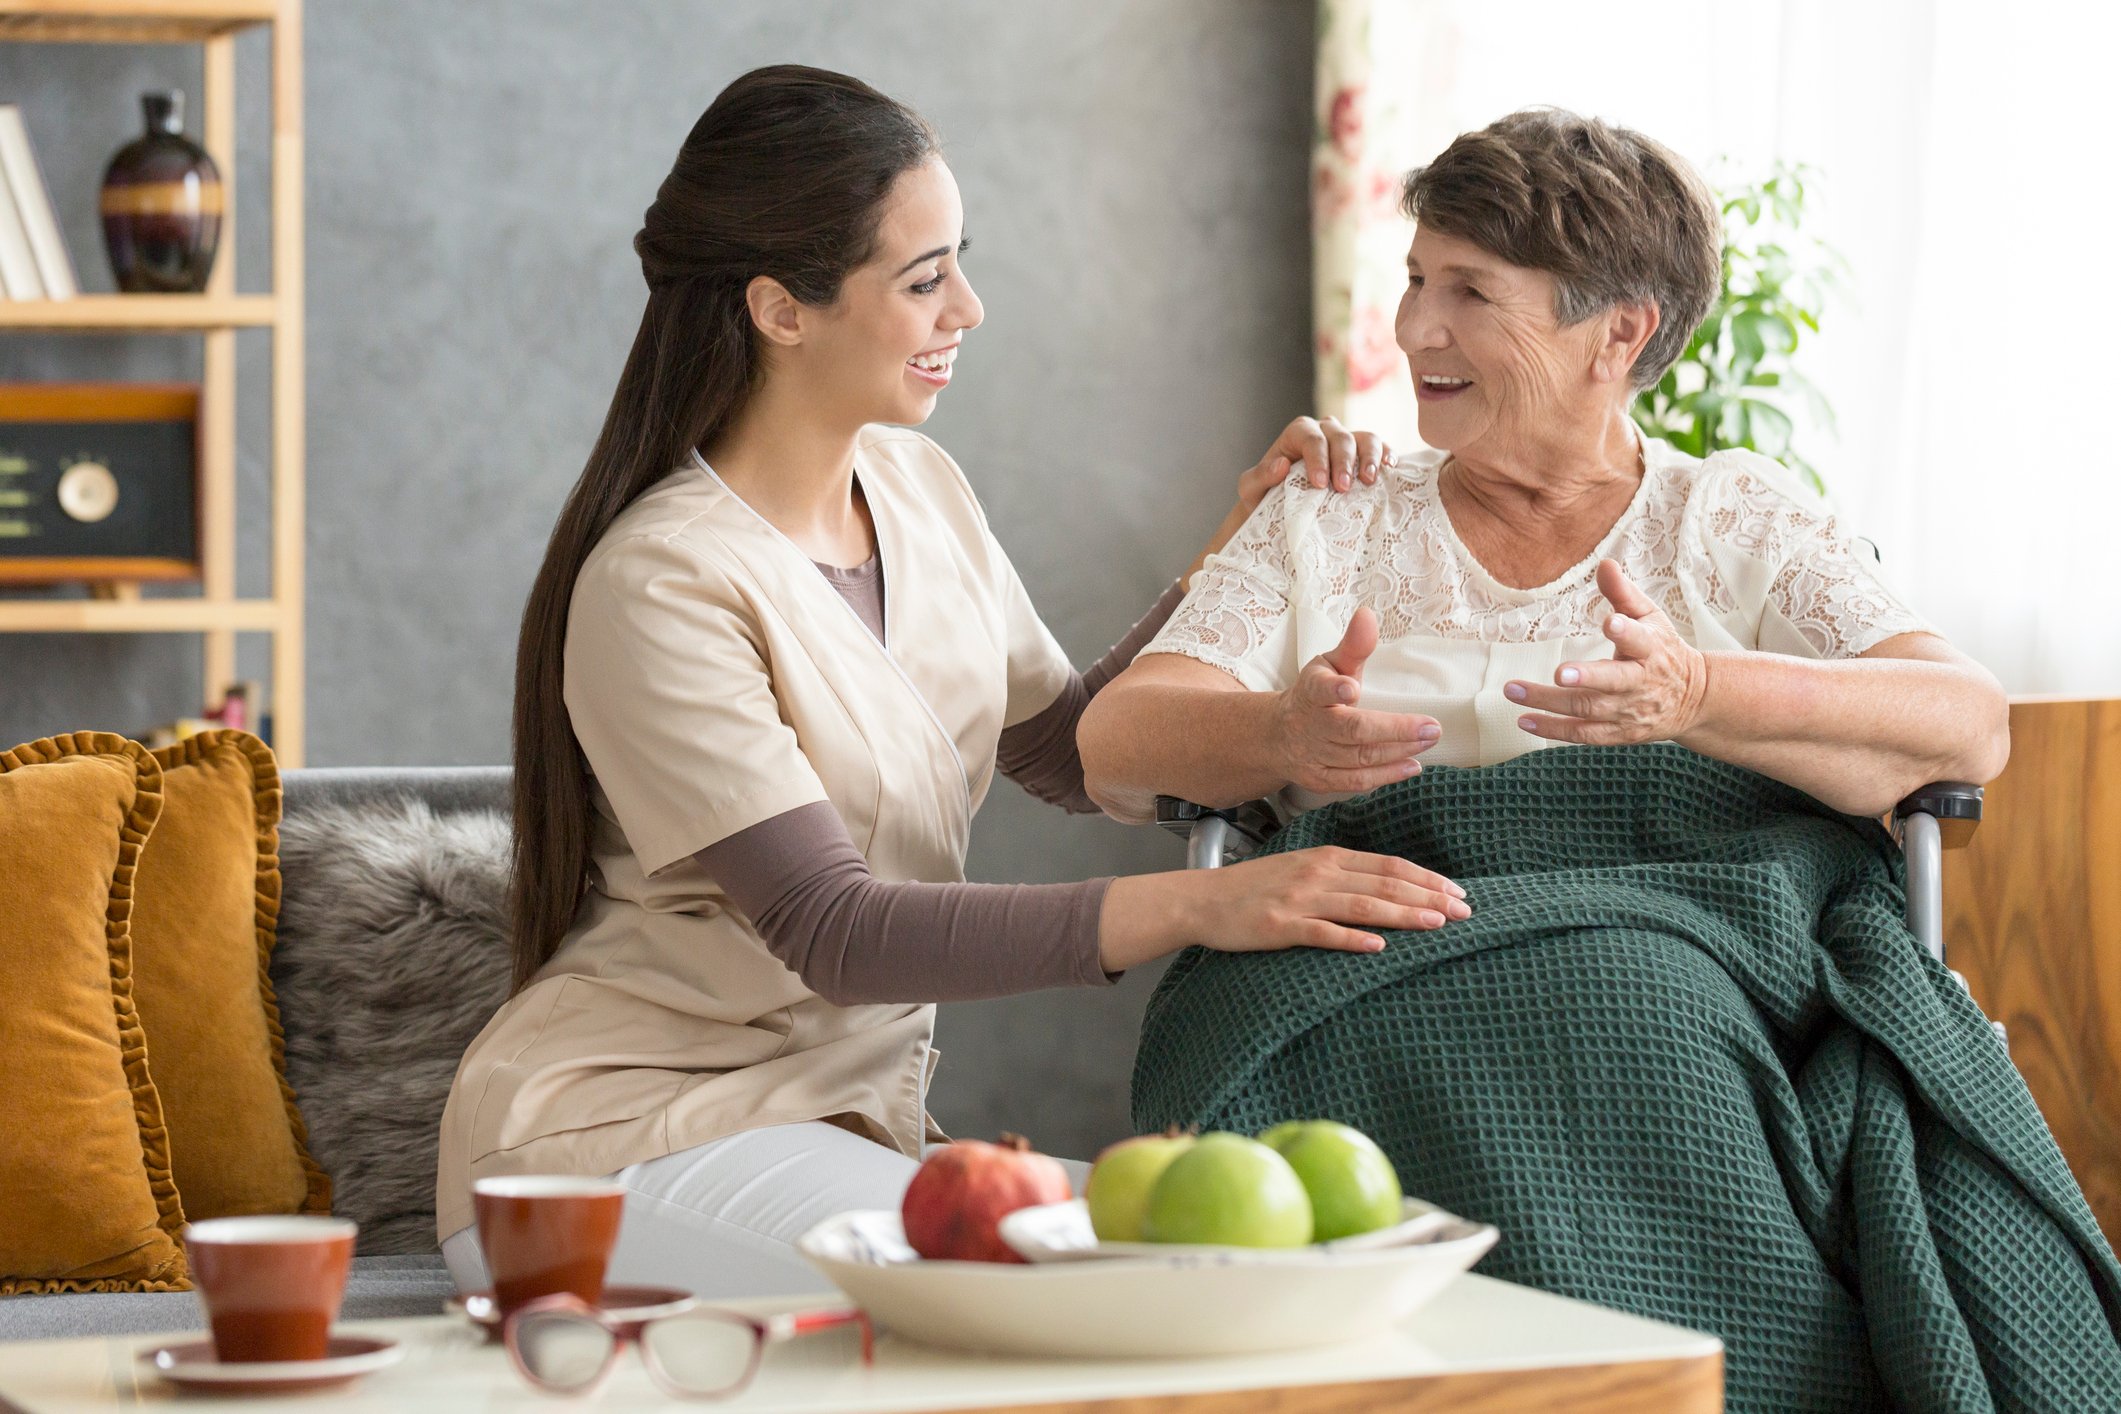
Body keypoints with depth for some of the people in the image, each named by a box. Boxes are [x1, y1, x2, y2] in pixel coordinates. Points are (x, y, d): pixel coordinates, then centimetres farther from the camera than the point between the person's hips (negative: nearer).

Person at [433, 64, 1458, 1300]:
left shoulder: (919, 488, 7)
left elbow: (1072, 754, 16)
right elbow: (832, 933, -25)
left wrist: (1242, 550, 3)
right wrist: (1195, 905, -34)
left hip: (848, 1121, 7)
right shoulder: (662, 583, -19)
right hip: (616, 1141, -7)